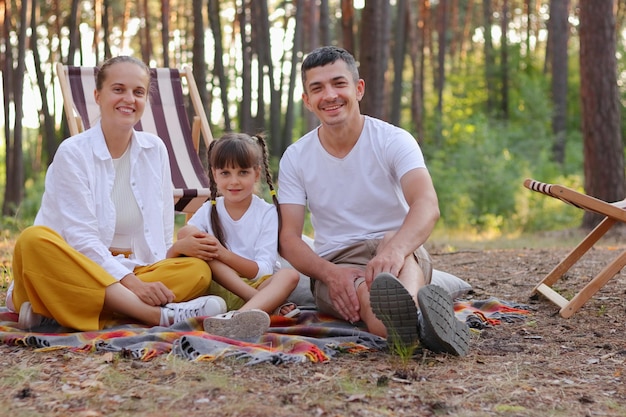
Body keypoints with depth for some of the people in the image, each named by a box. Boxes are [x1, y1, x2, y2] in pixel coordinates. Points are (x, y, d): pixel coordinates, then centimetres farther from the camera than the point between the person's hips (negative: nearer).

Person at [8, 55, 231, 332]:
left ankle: (57, 312, -29)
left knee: (198, 270, -21)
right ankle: (160, 314, -39)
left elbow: (163, 232, 9)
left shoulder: (155, 150, 8)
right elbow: (81, 237, -14)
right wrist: (132, 284, -24)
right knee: (34, 240, -34)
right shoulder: (73, 153, -6)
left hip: (135, 273, 4)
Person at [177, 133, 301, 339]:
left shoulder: (267, 212, 1)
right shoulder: (209, 211, 6)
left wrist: (224, 254, -25)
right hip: (219, 288, 2)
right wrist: (184, 246, -29)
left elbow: (264, 270, -10)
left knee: (290, 275, -30)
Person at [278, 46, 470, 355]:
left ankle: (407, 306, -72)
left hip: (404, 256, -1)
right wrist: (330, 273, -25)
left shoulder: (394, 141, -6)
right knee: (361, 291, -37)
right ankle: (417, 318, -72)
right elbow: (288, 238, -2)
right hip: (335, 264, 1)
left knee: (392, 242, -38)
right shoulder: (295, 158, 3)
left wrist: (395, 249, -48)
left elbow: (427, 205, -25)